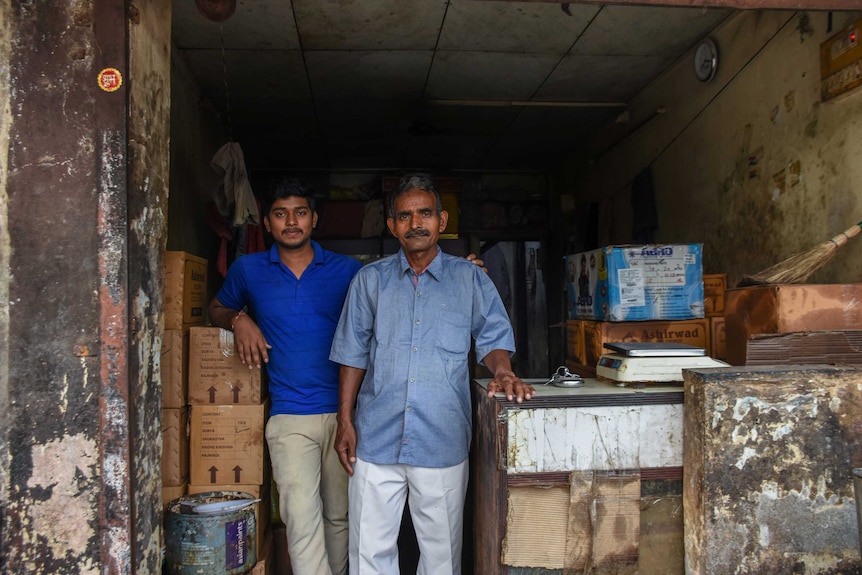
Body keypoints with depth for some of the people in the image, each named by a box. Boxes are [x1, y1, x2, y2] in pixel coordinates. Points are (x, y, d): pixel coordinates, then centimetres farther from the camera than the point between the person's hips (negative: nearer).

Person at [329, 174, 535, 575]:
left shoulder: (469, 279, 5)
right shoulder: (370, 280, 8)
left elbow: (494, 337, 6)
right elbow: (353, 355, 9)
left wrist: (503, 372, -16)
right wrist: (345, 421, 5)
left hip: (442, 441, -1)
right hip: (376, 439, 1)